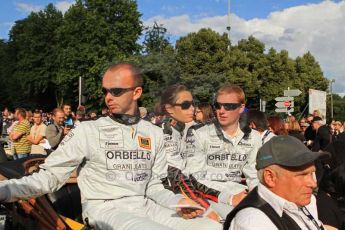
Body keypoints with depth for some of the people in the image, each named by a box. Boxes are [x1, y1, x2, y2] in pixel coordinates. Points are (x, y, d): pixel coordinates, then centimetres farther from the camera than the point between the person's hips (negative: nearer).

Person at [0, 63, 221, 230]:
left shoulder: (155, 134, 9)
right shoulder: (87, 130, -3)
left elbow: (154, 186, 12)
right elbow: (50, 176, -6)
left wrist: (179, 202, -7)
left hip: (145, 206, 5)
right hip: (106, 209, -4)